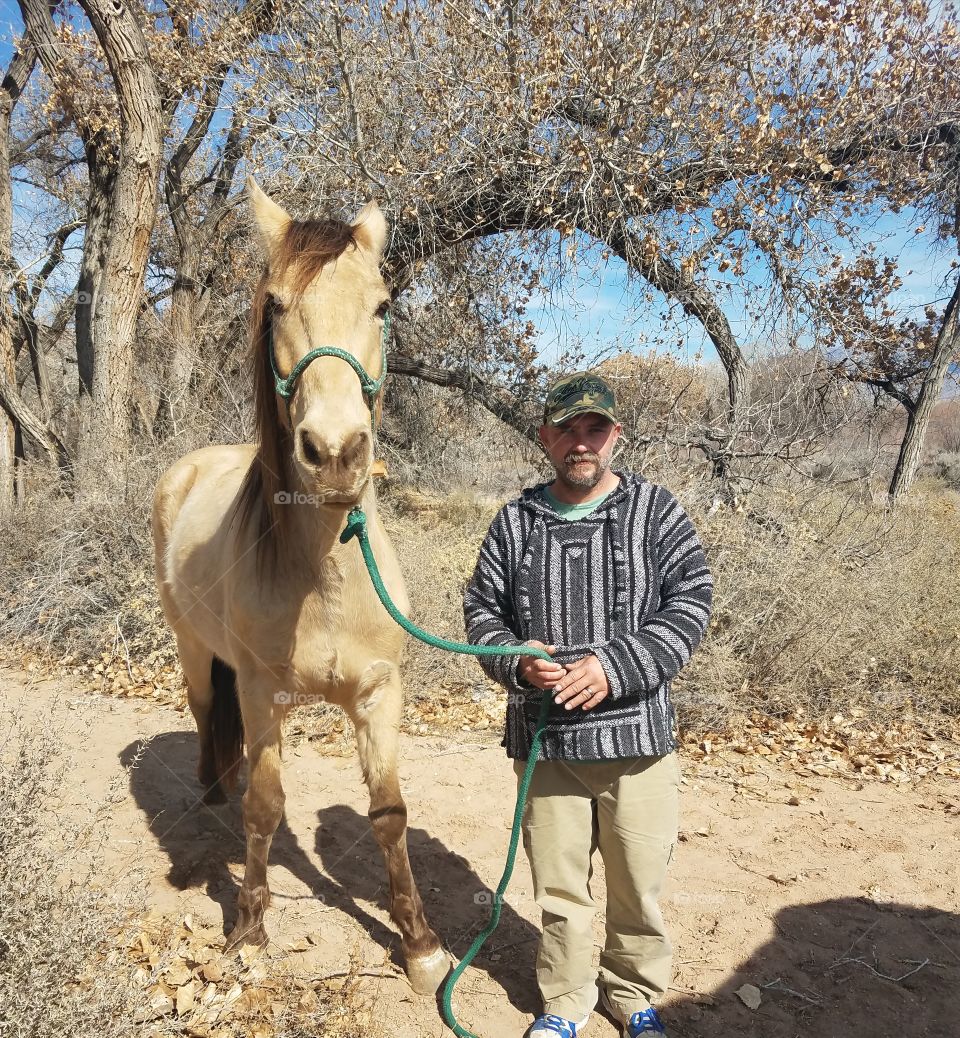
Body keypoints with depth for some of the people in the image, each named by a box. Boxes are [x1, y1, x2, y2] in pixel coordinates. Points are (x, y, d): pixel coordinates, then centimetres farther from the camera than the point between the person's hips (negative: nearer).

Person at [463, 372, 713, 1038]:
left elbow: (692, 602, -8)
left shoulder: (654, 510, -3)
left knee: (638, 882, 15)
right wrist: (517, 663, -14)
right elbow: (482, 609, 6)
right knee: (558, 885, 16)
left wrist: (616, 667, -19)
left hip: (636, 734, -1)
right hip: (543, 738, 2)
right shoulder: (515, 522, 2)